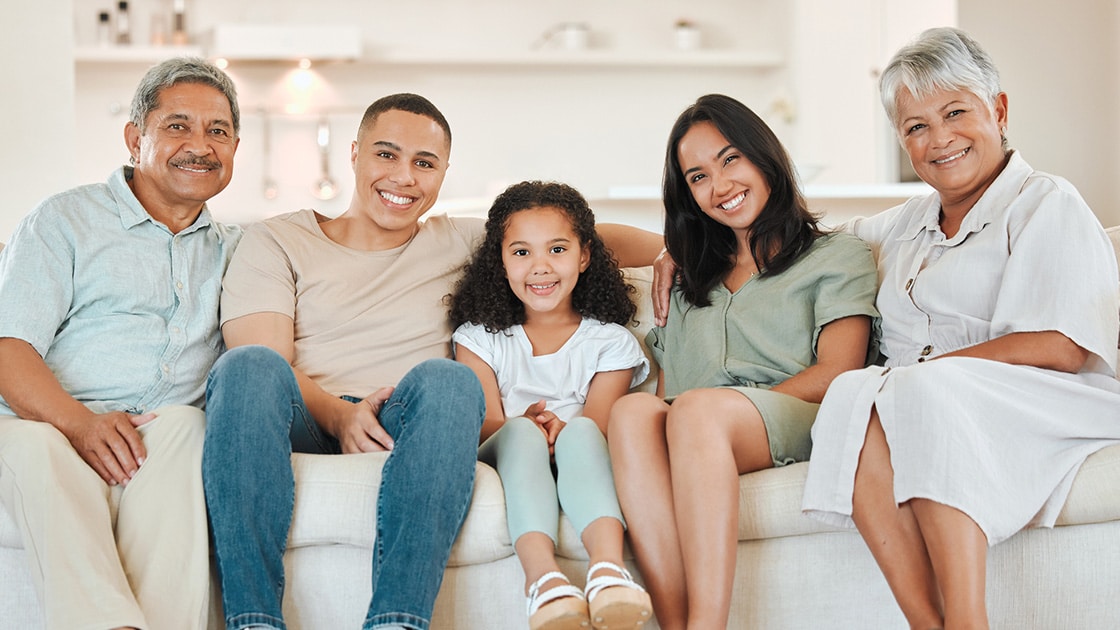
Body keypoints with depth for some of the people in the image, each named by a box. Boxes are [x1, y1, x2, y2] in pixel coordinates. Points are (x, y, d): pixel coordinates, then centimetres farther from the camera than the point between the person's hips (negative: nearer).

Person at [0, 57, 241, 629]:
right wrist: (80, 423, -21)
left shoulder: (231, 251, 26)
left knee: (181, 426, -33)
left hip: (171, 429, 2)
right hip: (51, 424, -2)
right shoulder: (63, 222, 12)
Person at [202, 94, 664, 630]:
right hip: (302, 427, -1)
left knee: (446, 380, -33)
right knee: (248, 366, -34)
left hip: (405, 438, 1)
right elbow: (264, 362, -1)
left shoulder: (459, 244, 24)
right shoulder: (276, 242, 15)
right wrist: (339, 414, -20)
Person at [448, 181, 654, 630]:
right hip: (509, 463, 0)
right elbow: (486, 424, 0)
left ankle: (608, 566, -56)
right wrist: (526, 427, -25)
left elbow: (598, 424, -2)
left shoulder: (610, 342, 13)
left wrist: (561, 430, -28)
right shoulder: (479, 338, 14)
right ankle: (543, 576, -56)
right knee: (519, 434, -33)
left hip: (578, 463, 0)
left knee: (580, 432, -33)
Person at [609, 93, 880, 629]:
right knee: (633, 411, -33)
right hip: (693, 438, 3)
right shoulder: (690, 281, 33)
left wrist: (729, 406, -10)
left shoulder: (837, 257, 18)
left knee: (698, 409, -37)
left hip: (793, 425, -3)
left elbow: (836, 374, 2)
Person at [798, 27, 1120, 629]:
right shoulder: (907, 224, 25)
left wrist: (920, 373, -12)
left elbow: (1058, 348, -10)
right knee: (854, 393, -28)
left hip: (1034, 413, -5)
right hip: (915, 413, 5)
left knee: (928, 392, -35)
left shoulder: (1047, 206, 5)